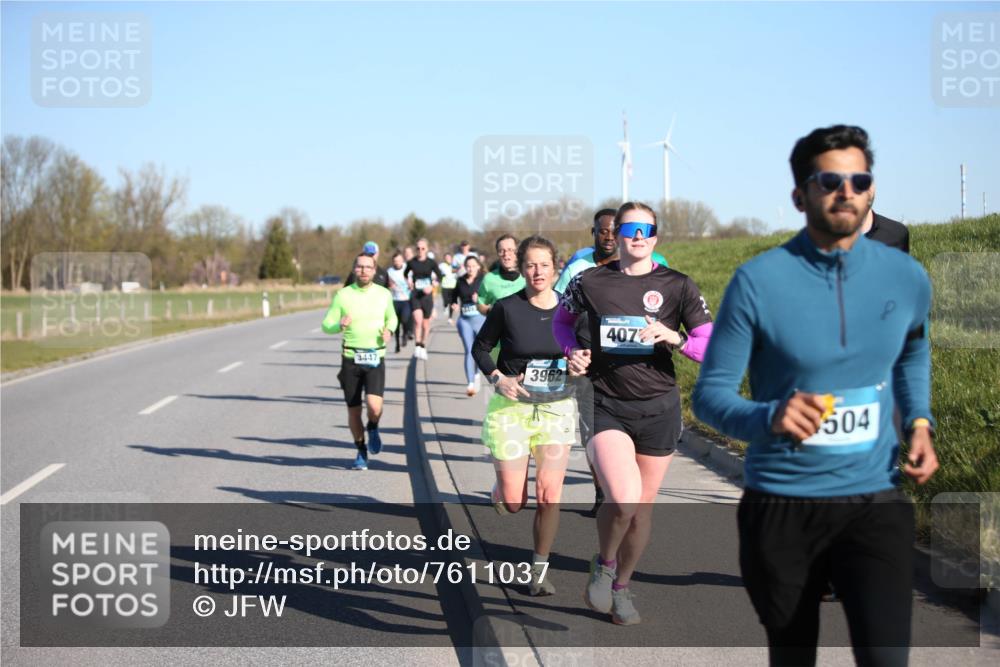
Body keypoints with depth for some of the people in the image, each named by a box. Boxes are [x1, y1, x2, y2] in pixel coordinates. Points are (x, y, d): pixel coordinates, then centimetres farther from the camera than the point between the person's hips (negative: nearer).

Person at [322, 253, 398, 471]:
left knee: (374, 406, -19)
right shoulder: (343, 295, -2)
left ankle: (373, 428, 16)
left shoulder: (384, 294, 4)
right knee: (353, 410, 6)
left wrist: (389, 330, 0)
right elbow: (326, 325, 1)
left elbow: (392, 317, 22)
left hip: (375, 359, 0)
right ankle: (361, 452, 26)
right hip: (351, 358, 0)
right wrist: (340, 326, -21)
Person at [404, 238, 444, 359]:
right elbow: (406, 274, 19)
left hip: (427, 295, 1)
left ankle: (423, 346, 28)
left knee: (426, 323, 11)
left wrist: (432, 286, -11)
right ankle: (417, 346, -14)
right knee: (417, 320, -21)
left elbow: (440, 276, 3)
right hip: (415, 295, -1)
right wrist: (409, 282, 1)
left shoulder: (431, 263, -2)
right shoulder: (411, 262, 1)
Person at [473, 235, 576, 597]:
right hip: (511, 406, -1)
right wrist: (498, 378, -10)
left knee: (549, 494, -6)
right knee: (512, 503, -2)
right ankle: (500, 491, 36)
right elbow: (480, 347, 5)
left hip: (557, 407, 1)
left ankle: (539, 569, 11)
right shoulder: (507, 308, -7)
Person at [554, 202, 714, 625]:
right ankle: (603, 563, 10)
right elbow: (561, 320, 20)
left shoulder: (677, 286, -1)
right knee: (622, 498, -22)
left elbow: (712, 348, -5)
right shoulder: (590, 281, 1)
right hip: (606, 406, -1)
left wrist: (674, 338, -23)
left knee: (642, 508, 9)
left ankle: (621, 587, 33)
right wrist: (573, 351, 0)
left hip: (658, 408, 1)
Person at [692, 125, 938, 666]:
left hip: (874, 502, 1)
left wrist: (919, 421, 7)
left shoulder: (906, 277, 1)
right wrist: (769, 417, -28)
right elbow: (709, 394, -8)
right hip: (780, 505, -1)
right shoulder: (758, 281, -10)